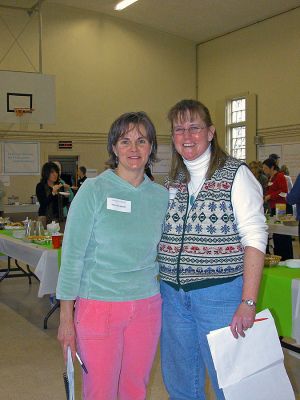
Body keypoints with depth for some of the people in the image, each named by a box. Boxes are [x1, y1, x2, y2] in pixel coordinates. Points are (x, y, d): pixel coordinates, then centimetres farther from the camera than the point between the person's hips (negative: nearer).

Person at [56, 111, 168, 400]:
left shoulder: (162, 196, 4)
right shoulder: (94, 190, -8)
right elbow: (72, 254, -8)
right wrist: (66, 316, -9)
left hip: (147, 306, 4)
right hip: (98, 307, -3)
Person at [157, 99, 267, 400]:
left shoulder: (236, 175, -6)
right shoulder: (172, 182, 11)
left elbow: (255, 239, -11)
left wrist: (248, 302, -18)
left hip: (220, 295, -5)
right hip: (172, 294, 5)